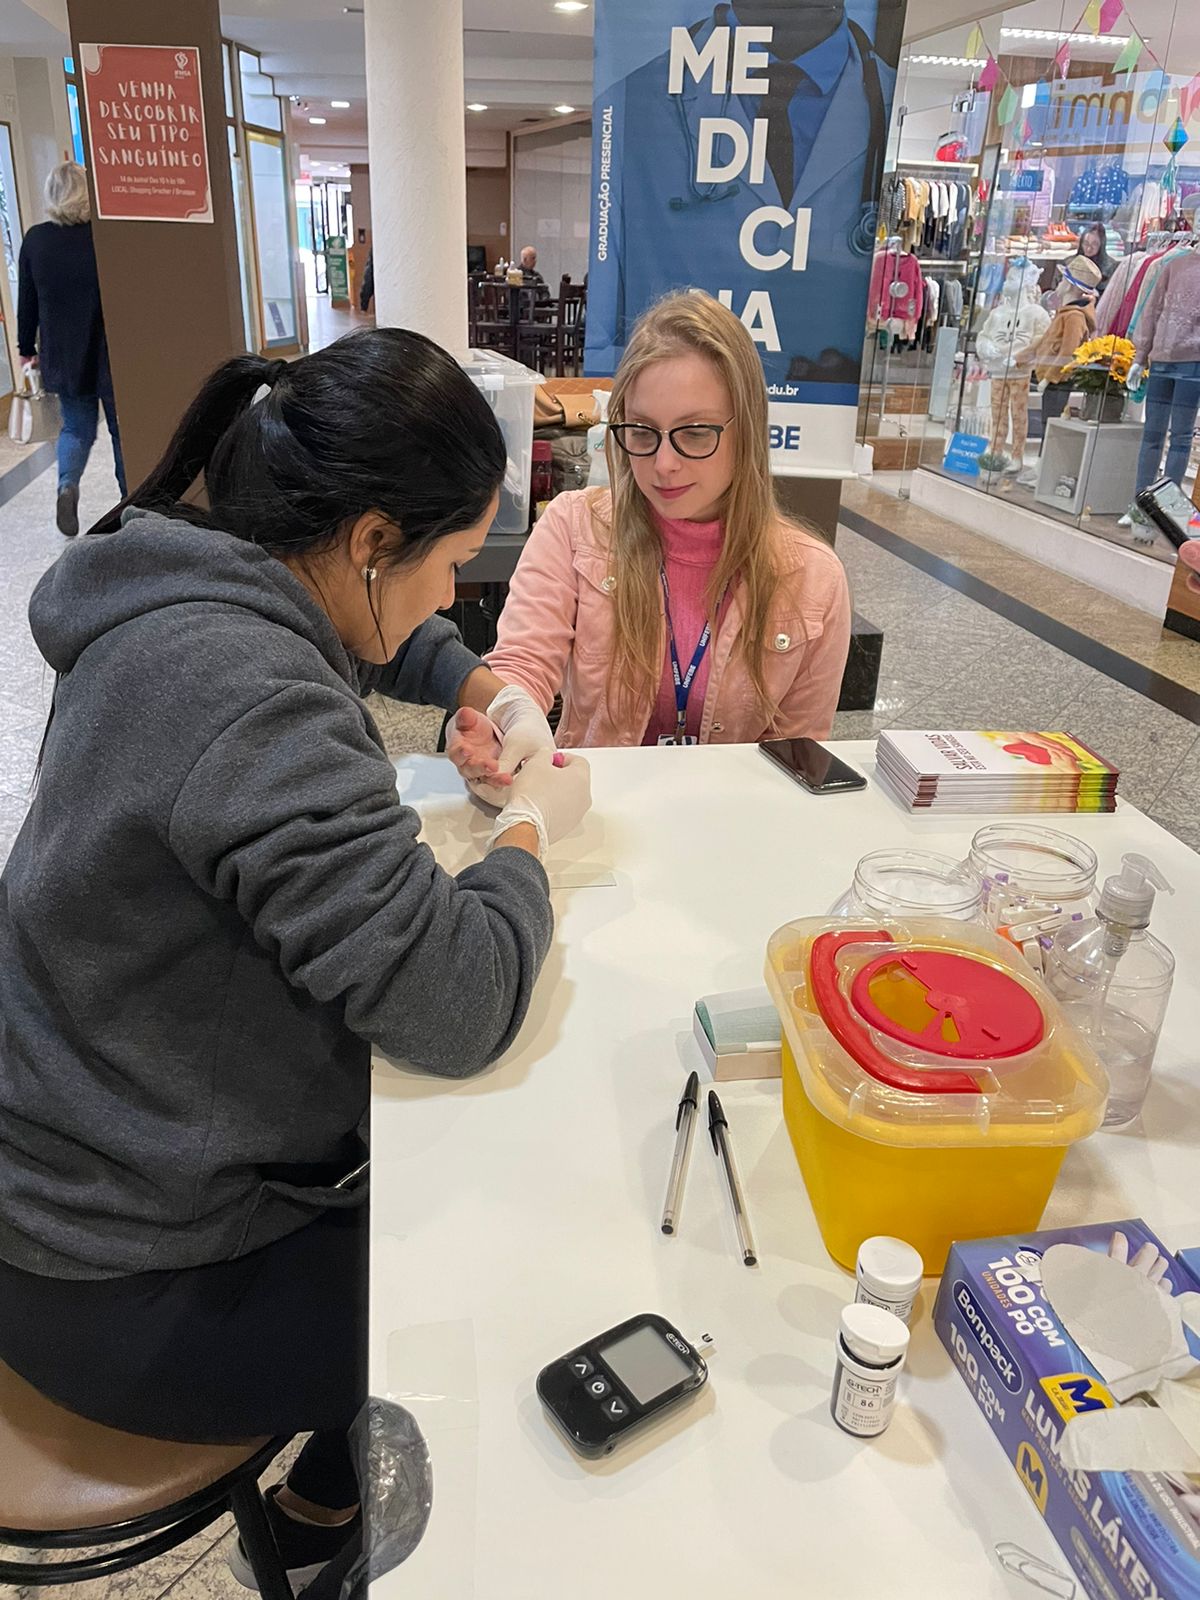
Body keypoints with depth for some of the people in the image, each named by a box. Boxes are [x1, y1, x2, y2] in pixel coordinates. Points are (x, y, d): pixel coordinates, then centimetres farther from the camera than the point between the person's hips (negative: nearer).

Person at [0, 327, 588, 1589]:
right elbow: (456, 1006, -33)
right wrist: (530, 824, -16)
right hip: (127, 1290, -9)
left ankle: (357, 1451, 39)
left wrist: (478, 684, 3)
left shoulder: (188, 596, -2)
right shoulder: (248, 699, -34)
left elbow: (374, 636, 20)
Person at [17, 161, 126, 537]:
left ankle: (67, 483, -11)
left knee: (76, 427, 15)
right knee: (123, 429, 10)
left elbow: (27, 301, 5)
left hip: (62, 357, 3)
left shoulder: (35, 240, -1)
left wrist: (27, 349, 17)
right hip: (110, 356, -3)